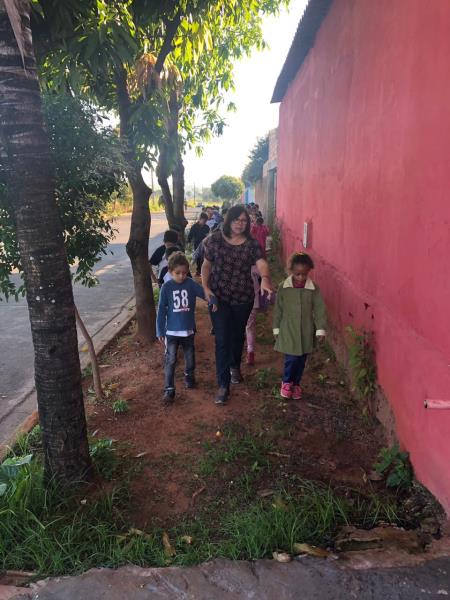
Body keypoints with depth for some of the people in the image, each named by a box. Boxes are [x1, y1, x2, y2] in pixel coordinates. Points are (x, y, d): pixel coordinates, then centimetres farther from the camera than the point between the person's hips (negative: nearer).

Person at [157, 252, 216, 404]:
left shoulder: (191, 284, -6)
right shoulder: (166, 287, -9)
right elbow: (161, 310, -6)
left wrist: (213, 301, -34)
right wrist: (160, 331, -6)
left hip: (188, 330, 2)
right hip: (171, 331, -2)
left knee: (190, 357, 18)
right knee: (170, 361, -1)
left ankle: (189, 376, 44)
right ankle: (169, 389, 7)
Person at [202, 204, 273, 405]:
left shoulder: (252, 244, -4)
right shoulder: (215, 239, -4)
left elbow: (261, 263, -20)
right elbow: (206, 265, 4)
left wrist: (265, 278, -42)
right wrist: (205, 287, -9)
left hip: (243, 298, 2)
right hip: (219, 297, -1)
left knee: (238, 335, 19)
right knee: (222, 339, -5)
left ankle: (235, 366, 48)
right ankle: (223, 385, 3)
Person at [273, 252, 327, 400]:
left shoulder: (314, 289, -5)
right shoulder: (283, 288, -7)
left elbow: (320, 309, -2)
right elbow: (278, 309, 0)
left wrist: (320, 329, -6)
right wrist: (276, 329, 4)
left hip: (306, 331, 2)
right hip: (288, 330, -2)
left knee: (301, 360, 12)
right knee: (291, 359, -4)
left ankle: (296, 384, 32)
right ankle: (286, 382, 22)